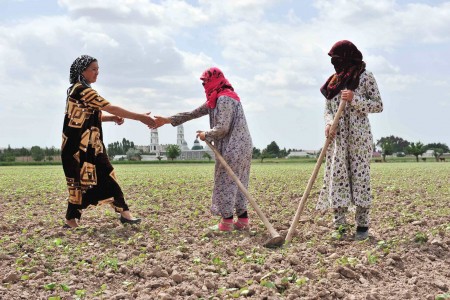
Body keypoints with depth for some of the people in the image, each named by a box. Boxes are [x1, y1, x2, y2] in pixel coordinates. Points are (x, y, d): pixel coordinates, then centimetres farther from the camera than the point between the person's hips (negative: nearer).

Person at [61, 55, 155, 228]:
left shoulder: (80, 91, 16)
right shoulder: (82, 90, -16)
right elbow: (110, 108, -20)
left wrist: (113, 118, 2)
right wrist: (140, 117, -18)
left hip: (90, 147, 10)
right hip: (79, 147, -10)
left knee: (106, 177, 5)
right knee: (81, 181, -3)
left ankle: (124, 212, 6)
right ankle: (71, 220, 8)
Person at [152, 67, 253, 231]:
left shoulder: (224, 99, -14)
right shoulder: (216, 99, 18)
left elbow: (222, 128, -19)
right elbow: (194, 113, 18)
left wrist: (206, 135, -2)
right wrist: (168, 120, 15)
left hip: (234, 147, -10)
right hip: (240, 146, 10)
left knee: (226, 182, -5)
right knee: (236, 183, 10)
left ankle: (227, 222, -2)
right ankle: (243, 219, 12)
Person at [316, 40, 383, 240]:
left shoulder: (365, 77, 1)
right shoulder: (333, 81, 16)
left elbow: (378, 106, -2)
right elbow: (328, 109, 15)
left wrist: (354, 100, -15)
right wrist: (328, 123, -6)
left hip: (358, 136, -4)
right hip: (337, 138, 5)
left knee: (360, 176, -3)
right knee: (337, 177, -1)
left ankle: (363, 225, 3)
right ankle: (339, 226, 3)